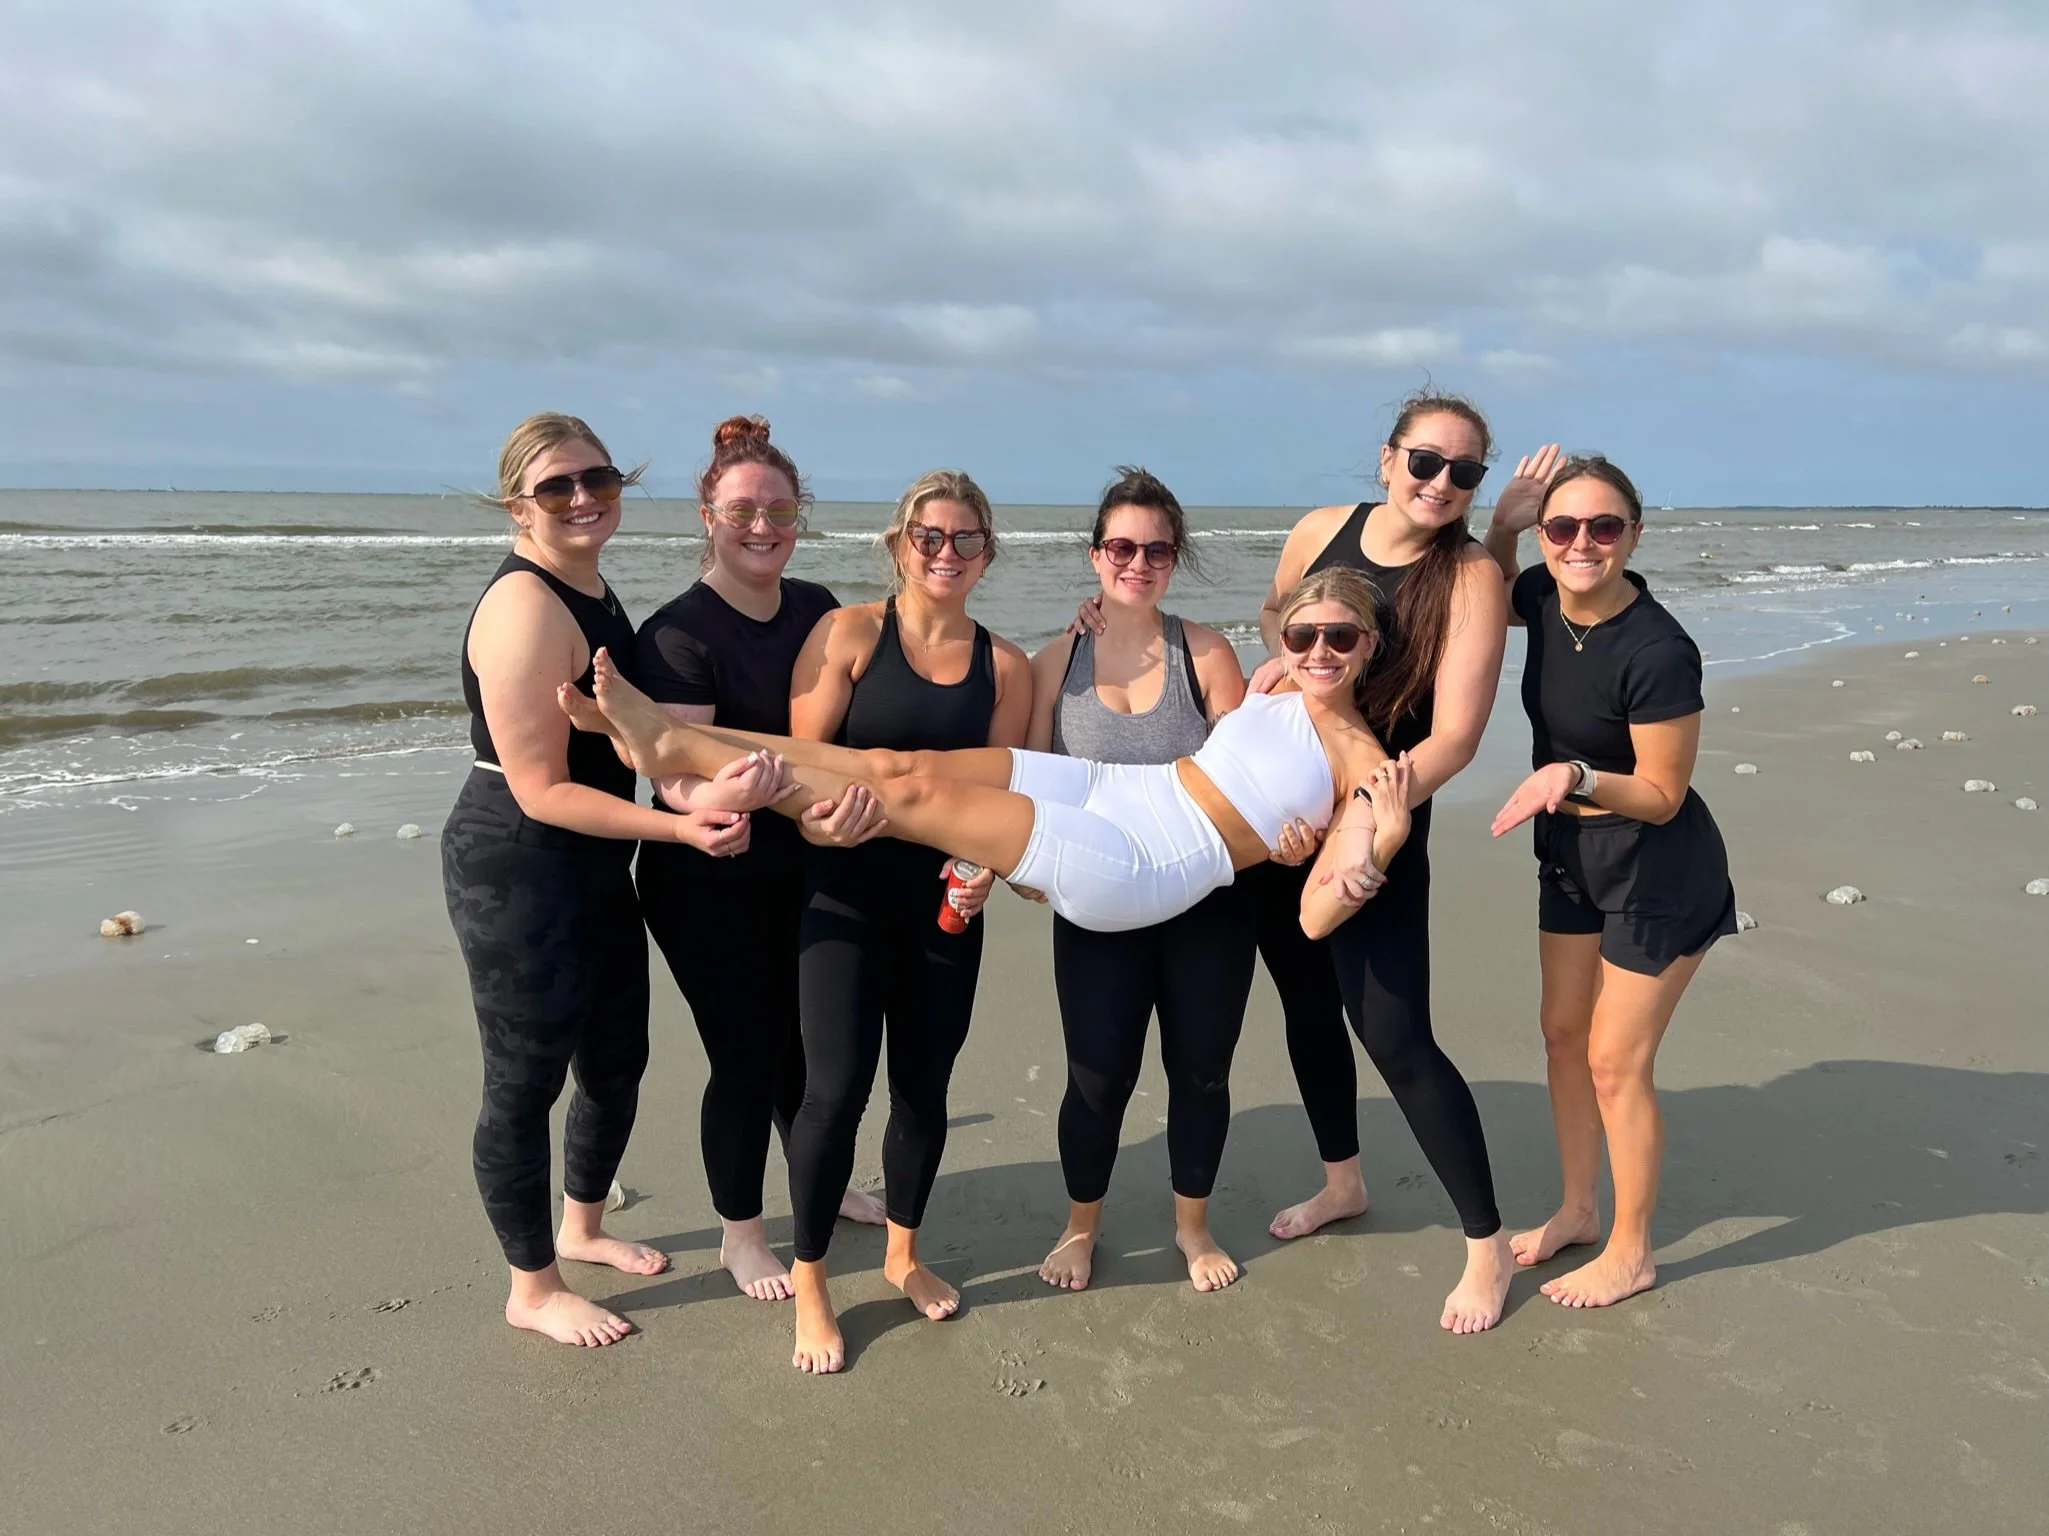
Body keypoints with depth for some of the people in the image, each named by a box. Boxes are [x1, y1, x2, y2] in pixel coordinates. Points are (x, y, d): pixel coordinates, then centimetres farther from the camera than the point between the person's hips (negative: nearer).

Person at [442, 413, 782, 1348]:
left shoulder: (592, 592, 7)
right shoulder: (525, 606, -22)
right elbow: (541, 791, -22)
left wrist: (695, 795, -3)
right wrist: (682, 826, -24)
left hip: (596, 870, 10)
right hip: (517, 875, -9)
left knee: (618, 1058, 22)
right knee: (526, 1081, 8)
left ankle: (582, 1228, 46)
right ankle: (534, 1290, 29)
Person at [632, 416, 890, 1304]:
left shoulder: (818, 611, 2)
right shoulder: (678, 634, -18)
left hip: (803, 872, 6)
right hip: (708, 888, -6)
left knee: (809, 1036, 19)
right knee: (746, 1055, 3)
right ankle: (739, 1233, 28)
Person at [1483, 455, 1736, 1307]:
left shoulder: (1659, 653, -29)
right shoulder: (1545, 598, -9)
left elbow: (1662, 795, -20)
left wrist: (1574, 776, -37)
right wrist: (1503, 523, -4)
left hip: (1659, 870, -7)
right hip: (1571, 853, 8)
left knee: (1615, 1062, 2)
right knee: (1564, 1034, 17)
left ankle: (1630, 1252, 24)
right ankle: (1577, 1210, 38)